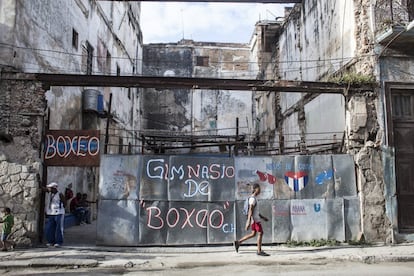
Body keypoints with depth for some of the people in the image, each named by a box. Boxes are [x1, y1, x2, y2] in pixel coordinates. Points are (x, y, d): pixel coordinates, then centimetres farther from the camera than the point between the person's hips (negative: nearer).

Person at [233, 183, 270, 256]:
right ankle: (259, 251, 3)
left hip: (255, 219, 10)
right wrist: (248, 221, -27)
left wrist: (263, 217, 25)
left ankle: (238, 242, 16)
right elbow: (250, 210, -22)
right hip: (255, 219, -10)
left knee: (253, 234, 13)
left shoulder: (254, 198, 16)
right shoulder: (253, 199, -15)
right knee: (260, 233, -4)